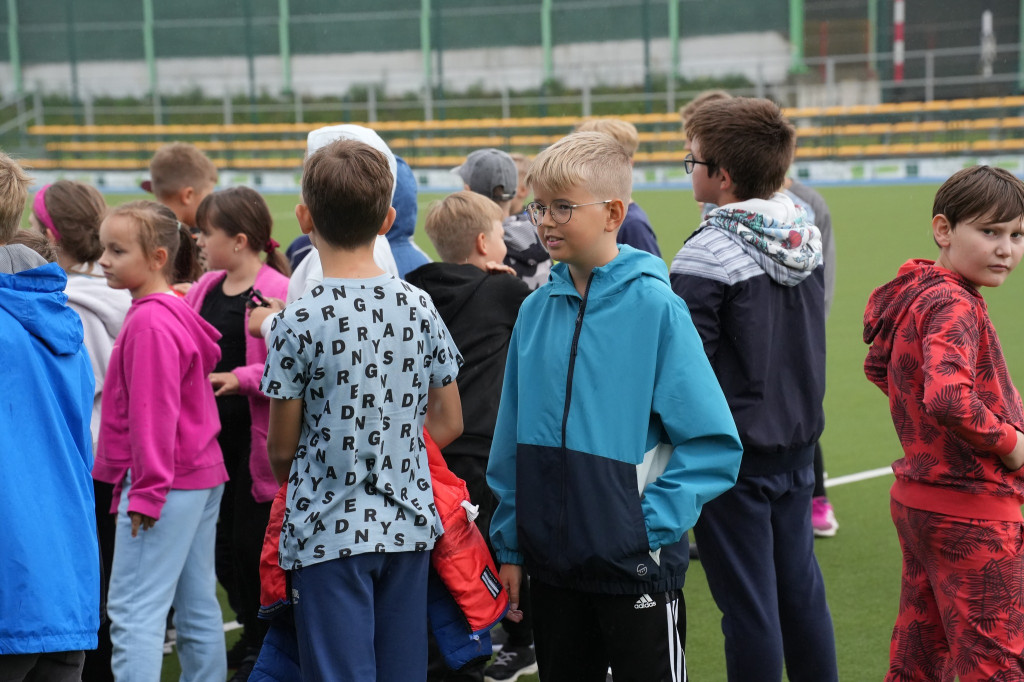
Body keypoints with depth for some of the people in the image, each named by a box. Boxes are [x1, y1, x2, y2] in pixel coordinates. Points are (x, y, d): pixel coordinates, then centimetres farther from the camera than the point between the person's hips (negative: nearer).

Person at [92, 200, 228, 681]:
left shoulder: (149, 323, -16)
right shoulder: (176, 313, 13)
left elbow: (153, 413, -19)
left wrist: (146, 491, -17)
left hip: (165, 484, -10)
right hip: (202, 477, 10)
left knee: (134, 610, -11)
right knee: (198, 607, 13)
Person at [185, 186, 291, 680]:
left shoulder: (277, 292, -15)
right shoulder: (207, 288, 9)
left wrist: (241, 379, -24)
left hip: (257, 440, -8)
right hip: (216, 435, 8)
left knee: (251, 541, 0)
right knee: (226, 539, 14)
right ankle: (251, 635, 30)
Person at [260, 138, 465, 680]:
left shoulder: (299, 321, -13)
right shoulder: (419, 308, 0)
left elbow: (282, 445, -5)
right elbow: (448, 422, 8)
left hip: (330, 532, -5)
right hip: (407, 524, 5)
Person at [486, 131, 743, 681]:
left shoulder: (654, 307, -11)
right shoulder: (536, 311, 3)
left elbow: (715, 443, -12)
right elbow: (512, 439, 10)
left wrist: (654, 519, -15)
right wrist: (510, 544, 9)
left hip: (635, 567, -5)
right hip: (550, 563, 5)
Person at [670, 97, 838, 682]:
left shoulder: (708, 256, -19)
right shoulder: (805, 238, 3)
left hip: (734, 457, -7)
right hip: (798, 445, 7)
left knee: (748, 603, 2)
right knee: (801, 586, 17)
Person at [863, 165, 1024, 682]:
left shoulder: (914, 293, 9)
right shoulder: (954, 305, -20)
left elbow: (878, 367, 26)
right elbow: (949, 399, -36)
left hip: (917, 499, 9)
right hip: (970, 515, -9)